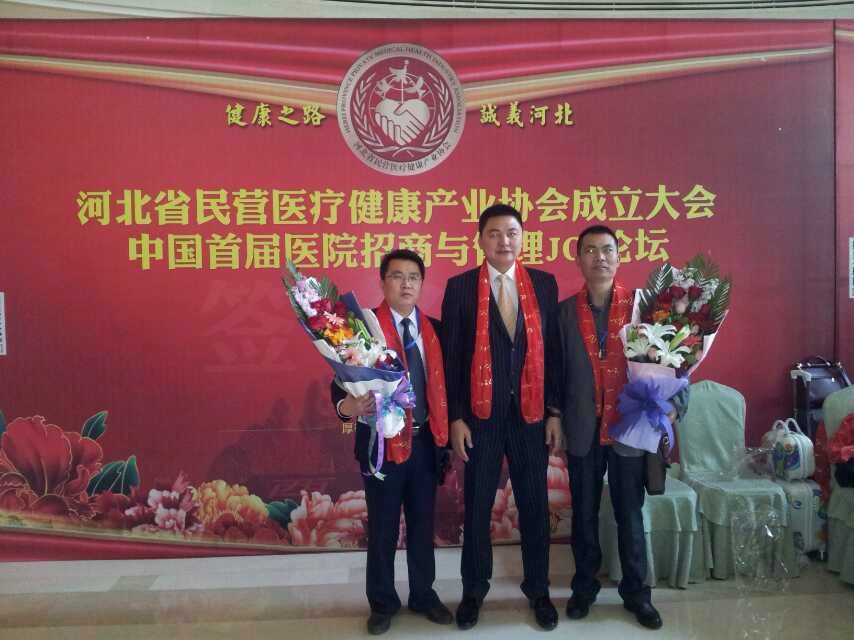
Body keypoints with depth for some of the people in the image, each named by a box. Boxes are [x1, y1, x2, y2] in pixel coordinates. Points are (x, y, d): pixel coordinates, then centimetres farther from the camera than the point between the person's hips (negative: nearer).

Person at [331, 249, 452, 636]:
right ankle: (382, 603, 30)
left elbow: (441, 385, 7)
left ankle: (423, 595, 35)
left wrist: (445, 436, 3)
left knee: (423, 524, 17)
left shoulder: (434, 329, 5)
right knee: (382, 529, 10)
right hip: (381, 442, -3)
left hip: (425, 441, 4)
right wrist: (348, 407, -34)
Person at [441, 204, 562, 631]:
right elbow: (451, 357, -3)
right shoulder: (460, 286, -2)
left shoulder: (544, 284, 4)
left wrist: (555, 412, 1)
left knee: (535, 505, 13)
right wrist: (456, 417, -7)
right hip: (481, 414, -1)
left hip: (531, 413, 2)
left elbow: (553, 351, 5)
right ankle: (474, 590, 30)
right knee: (477, 507, 11)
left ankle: (538, 590, 32)